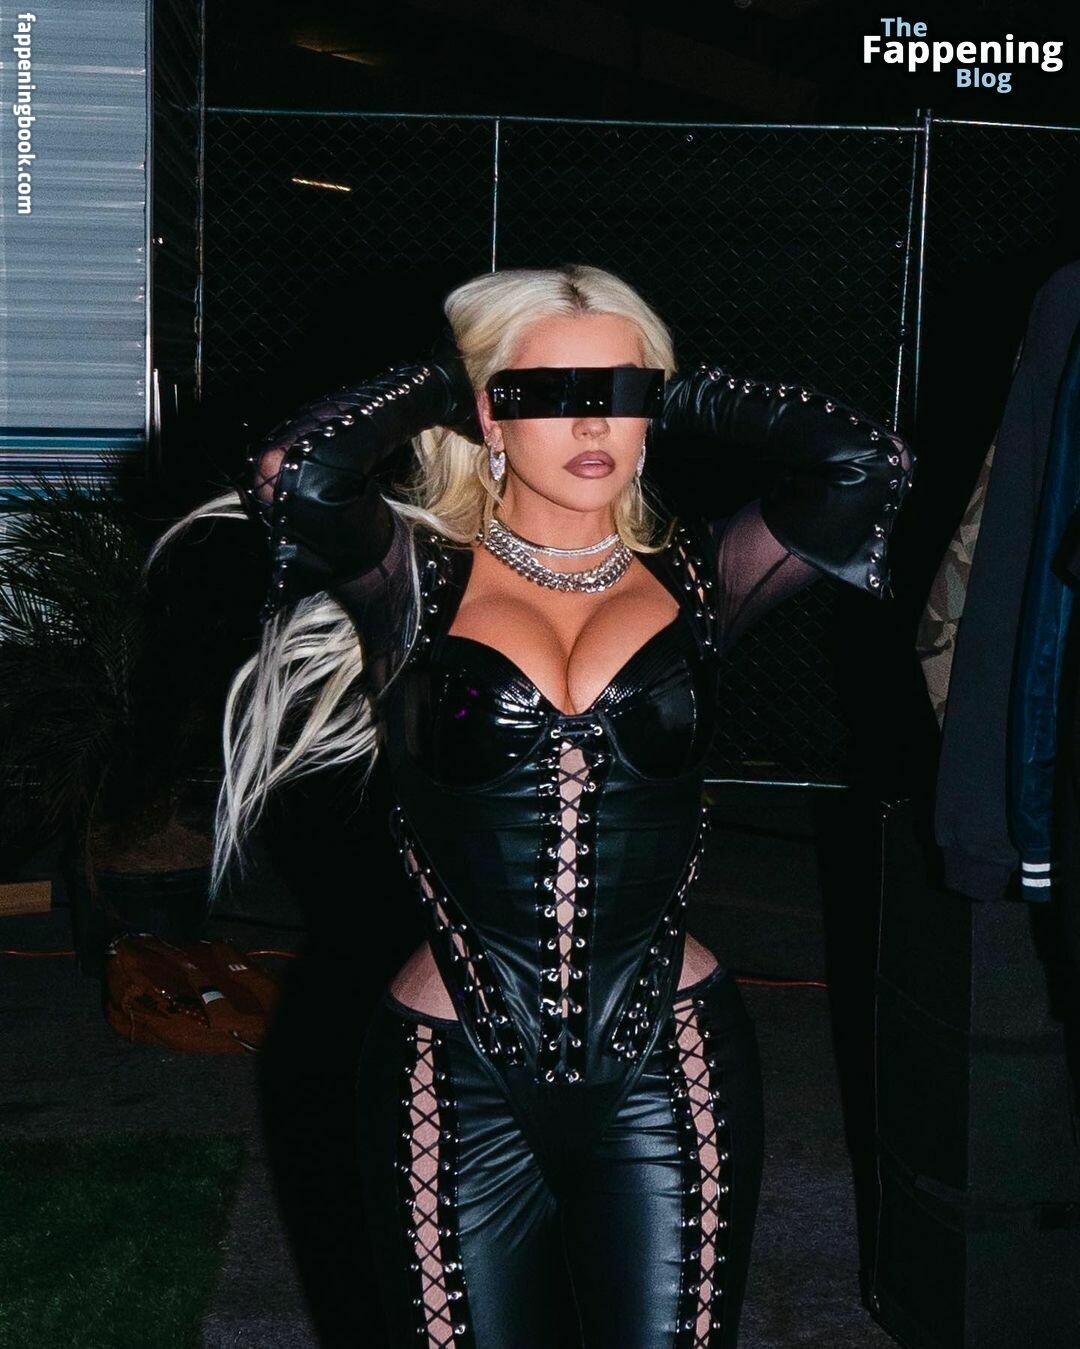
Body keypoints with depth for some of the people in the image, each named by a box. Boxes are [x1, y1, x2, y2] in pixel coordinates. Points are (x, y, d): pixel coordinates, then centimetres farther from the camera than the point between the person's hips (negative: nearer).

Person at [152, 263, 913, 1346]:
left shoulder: (693, 579, 3)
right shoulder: (419, 579, -2)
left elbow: (864, 462, -10)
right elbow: (295, 479, -21)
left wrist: (675, 396, 2)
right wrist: (435, 381, -4)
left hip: (666, 1068, 1)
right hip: (458, 1078, -1)